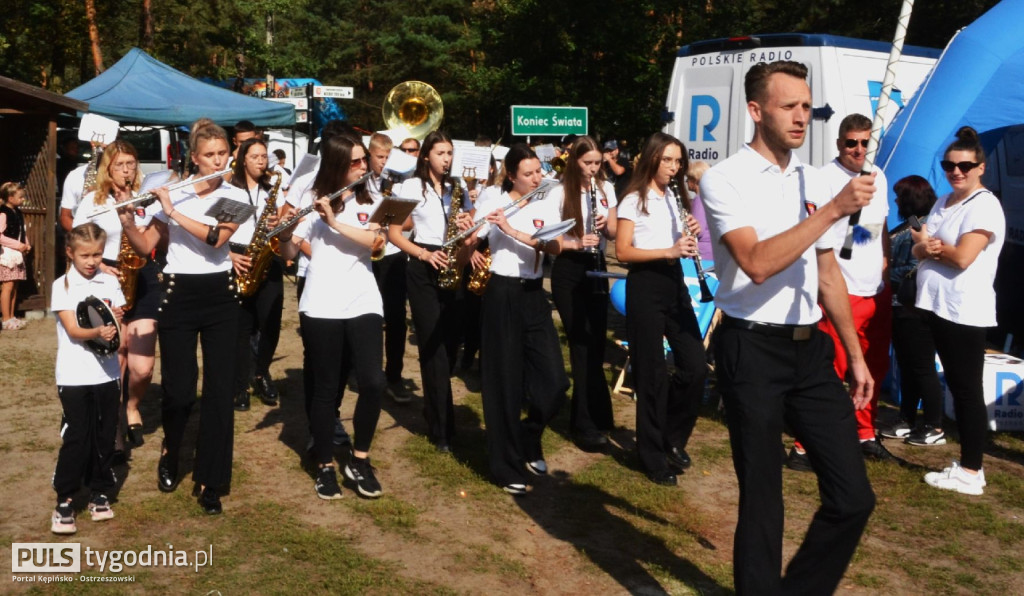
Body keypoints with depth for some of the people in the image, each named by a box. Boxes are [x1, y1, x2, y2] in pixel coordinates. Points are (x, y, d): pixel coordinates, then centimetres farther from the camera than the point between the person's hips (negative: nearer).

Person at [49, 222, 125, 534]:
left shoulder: (110, 282, 5)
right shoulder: (62, 285, -5)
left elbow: (117, 325, 6)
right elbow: (72, 330, -14)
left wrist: (116, 319, -16)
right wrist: (98, 332, -33)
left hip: (107, 373, 3)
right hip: (74, 376, -3)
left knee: (105, 436, 9)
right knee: (75, 438, -3)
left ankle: (100, 493, 23)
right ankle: (64, 501, 7)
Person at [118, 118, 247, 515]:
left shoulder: (236, 196, 1)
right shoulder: (172, 193, 3)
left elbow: (216, 239, -17)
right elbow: (144, 248, 3)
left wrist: (174, 213, -20)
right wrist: (127, 222, -15)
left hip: (220, 295, 0)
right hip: (179, 295, 0)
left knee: (219, 390, -1)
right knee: (179, 389, -2)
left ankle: (211, 483, 9)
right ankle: (170, 455, 30)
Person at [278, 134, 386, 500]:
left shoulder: (368, 202, 9)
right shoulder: (312, 201, 2)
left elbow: (375, 242, -9)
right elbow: (288, 253, -2)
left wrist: (335, 222, -18)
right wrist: (283, 232, -22)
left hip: (364, 304, 2)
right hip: (321, 308, -2)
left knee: (373, 383, -8)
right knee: (326, 388, 3)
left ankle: (360, 461, 11)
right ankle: (325, 467, 18)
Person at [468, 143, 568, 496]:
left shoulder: (548, 205, 5)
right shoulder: (494, 200, -4)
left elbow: (556, 248, -10)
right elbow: (468, 241, -5)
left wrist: (513, 231, -21)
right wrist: (469, 250, -28)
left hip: (534, 295, 4)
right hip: (501, 295, -4)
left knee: (554, 383, 0)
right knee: (504, 382, 0)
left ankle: (527, 441, 28)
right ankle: (507, 466, 13)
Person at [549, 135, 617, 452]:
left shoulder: (606, 189, 5)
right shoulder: (559, 193, -9)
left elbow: (613, 233, 8)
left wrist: (606, 224, -13)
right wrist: (576, 243, -26)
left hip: (596, 267, 5)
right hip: (568, 271, -5)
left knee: (597, 341, 7)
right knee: (582, 343, -6)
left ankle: (589, 415, 24)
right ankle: (587, 424, -1)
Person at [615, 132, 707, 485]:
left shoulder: (677, 199, 14)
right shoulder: (634, 201, -5)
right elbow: (623, 252, -13)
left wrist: (692, 236, -4)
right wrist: (669, 251, -23)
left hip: (674, 282, 6)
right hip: (645, 286, -6)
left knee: (696, 366, 0)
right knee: (652, 373, -1)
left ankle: (673, 439, 22)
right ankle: (654, 457, 12)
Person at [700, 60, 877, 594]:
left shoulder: (813, 182, 12)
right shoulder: (724, 180, -8)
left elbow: (827, 275, 18)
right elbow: (757, 264, -22)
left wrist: (855, 355, 18)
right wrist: (834, 209, -21)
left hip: (811, 350, 6)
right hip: (752, 351, -6)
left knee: (853, 497, 5)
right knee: (761, 501, 4)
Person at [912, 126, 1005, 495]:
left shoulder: (984, 206, -10)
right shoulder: (942, 204, 16)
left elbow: (963, 258, -19)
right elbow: (918, 249, 13)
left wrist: (930, 244, -3)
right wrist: (928, 247, -11)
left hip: (965, 313, -9)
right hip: (938, 307, 9)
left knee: (967, 390, -3)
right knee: (956, 386, 13)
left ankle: (971, 472, 4)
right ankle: (968, 463, 22)